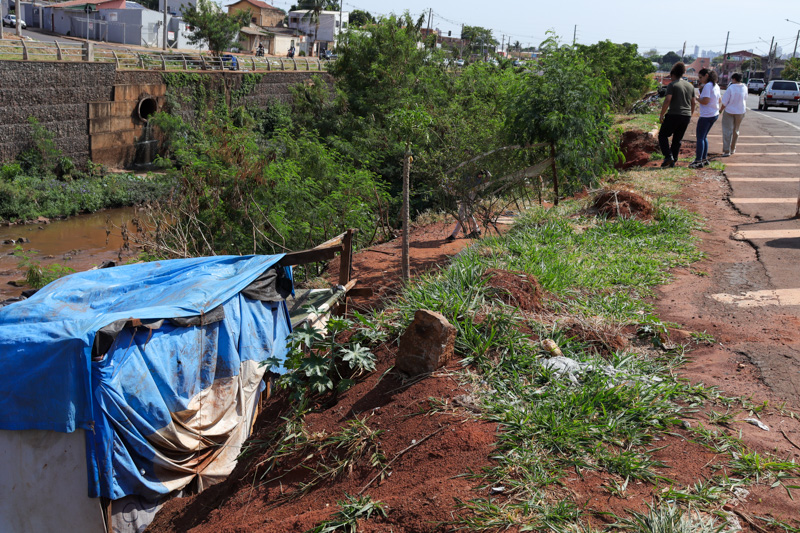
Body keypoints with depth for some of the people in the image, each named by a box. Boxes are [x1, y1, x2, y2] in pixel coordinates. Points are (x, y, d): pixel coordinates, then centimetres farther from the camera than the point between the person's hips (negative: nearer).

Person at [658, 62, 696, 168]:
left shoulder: (672, 85, -7)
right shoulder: (690, 86, 13)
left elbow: (667, 101, -16)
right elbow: (693, 103, 15)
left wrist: (661, 115, -10)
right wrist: (690, 115, 26)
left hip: (674, 115, -6)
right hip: (686, 116, 6)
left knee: (663, 135, 7)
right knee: (677, 139, 13)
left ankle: (668, 156, -9)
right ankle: (673, 161, 12)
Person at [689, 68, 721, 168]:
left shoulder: (707, 86, -17)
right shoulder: (716, 86, 12)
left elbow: (705, 101, -23)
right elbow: (719, 100, 18)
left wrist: (696, 98, -6)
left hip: (706, 115, -10)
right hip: (714, 114, 10)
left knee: (700, 137, -4)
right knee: (704, 137, 18)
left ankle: (698, 161, -4)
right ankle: (704, 158, 21)